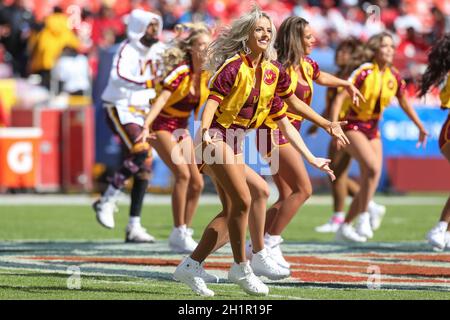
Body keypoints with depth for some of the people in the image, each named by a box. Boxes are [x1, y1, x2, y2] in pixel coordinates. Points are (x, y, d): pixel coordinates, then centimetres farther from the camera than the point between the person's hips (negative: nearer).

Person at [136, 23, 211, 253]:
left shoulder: (207, 75, -3)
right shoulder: (180, 71, -23)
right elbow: (162, 99, -32)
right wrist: (146, 127, -43)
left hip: (181, 129, 8)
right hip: (162, 125, -8)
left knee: (197, 183, 4)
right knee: (182, 173, -25)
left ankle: (185, 233, 15)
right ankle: (178, 234, -21)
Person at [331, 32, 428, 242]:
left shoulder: (394, 76, 1)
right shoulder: (365, 72, -17)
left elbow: (404, 103, 18)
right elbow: (340, 98, -22)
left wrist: (421, 127, 22)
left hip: (372, 129, 7)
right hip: (352, 127, -7)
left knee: (369, 181, 0)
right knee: (373, 168, -27)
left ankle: (344, 228, 12)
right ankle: (363, 218, -16)